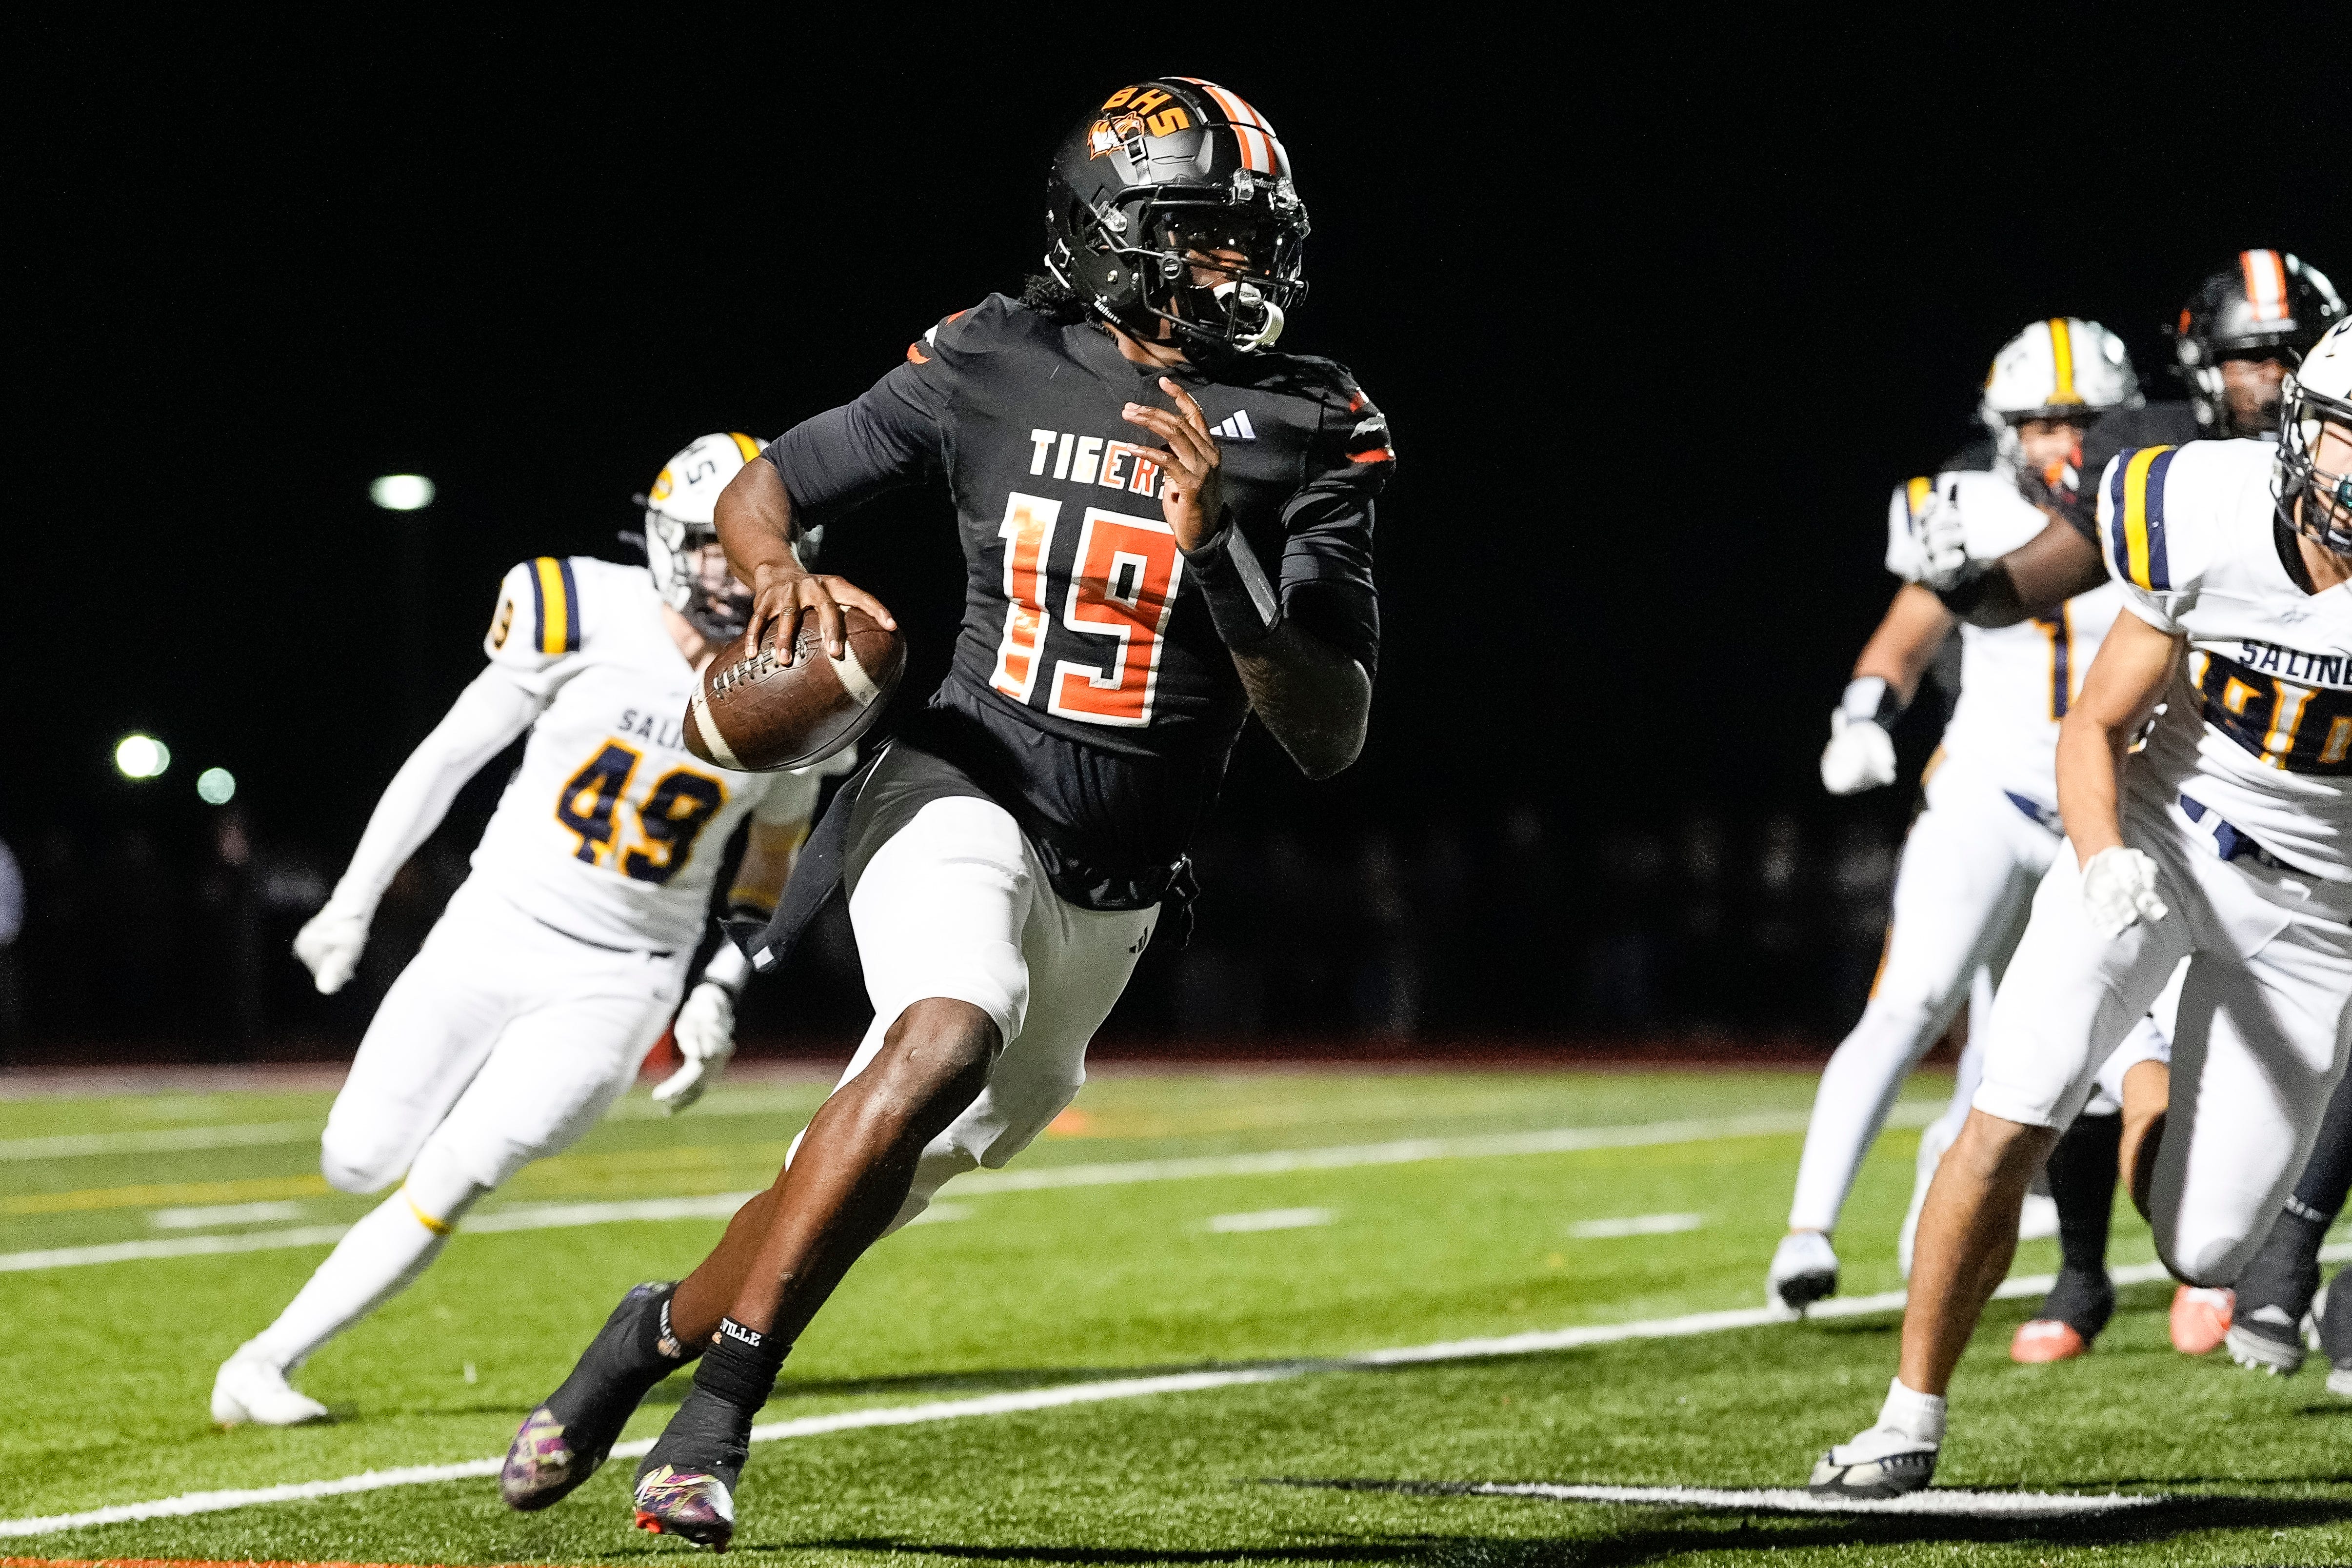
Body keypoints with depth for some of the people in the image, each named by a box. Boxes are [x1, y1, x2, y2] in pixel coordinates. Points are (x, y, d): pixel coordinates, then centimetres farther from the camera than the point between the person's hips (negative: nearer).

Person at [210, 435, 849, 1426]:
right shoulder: (587, 618, -12)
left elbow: (775, 856, 13)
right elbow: (451, 755, -1)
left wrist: (721, 992, 3)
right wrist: (354, 902, 3)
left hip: (618, 982, 0)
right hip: (495, 931, 0)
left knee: (447, 1185, -12)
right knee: (359, 1165, -3)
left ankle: (264, 1365, -1)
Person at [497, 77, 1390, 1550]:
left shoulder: (1307, 437, -6)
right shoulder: (993, 371, -4)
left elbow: (1332, 740, -10)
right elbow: (755, 490, 9)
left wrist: (1223, 550, -23)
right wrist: (781, 573, -14)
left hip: (1111, 895, 3)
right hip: (963, 796, -3)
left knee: (878, 1187, 11)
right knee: (950, 1037, -33)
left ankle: (660, 1330, 39)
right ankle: (718, 1409, -23)